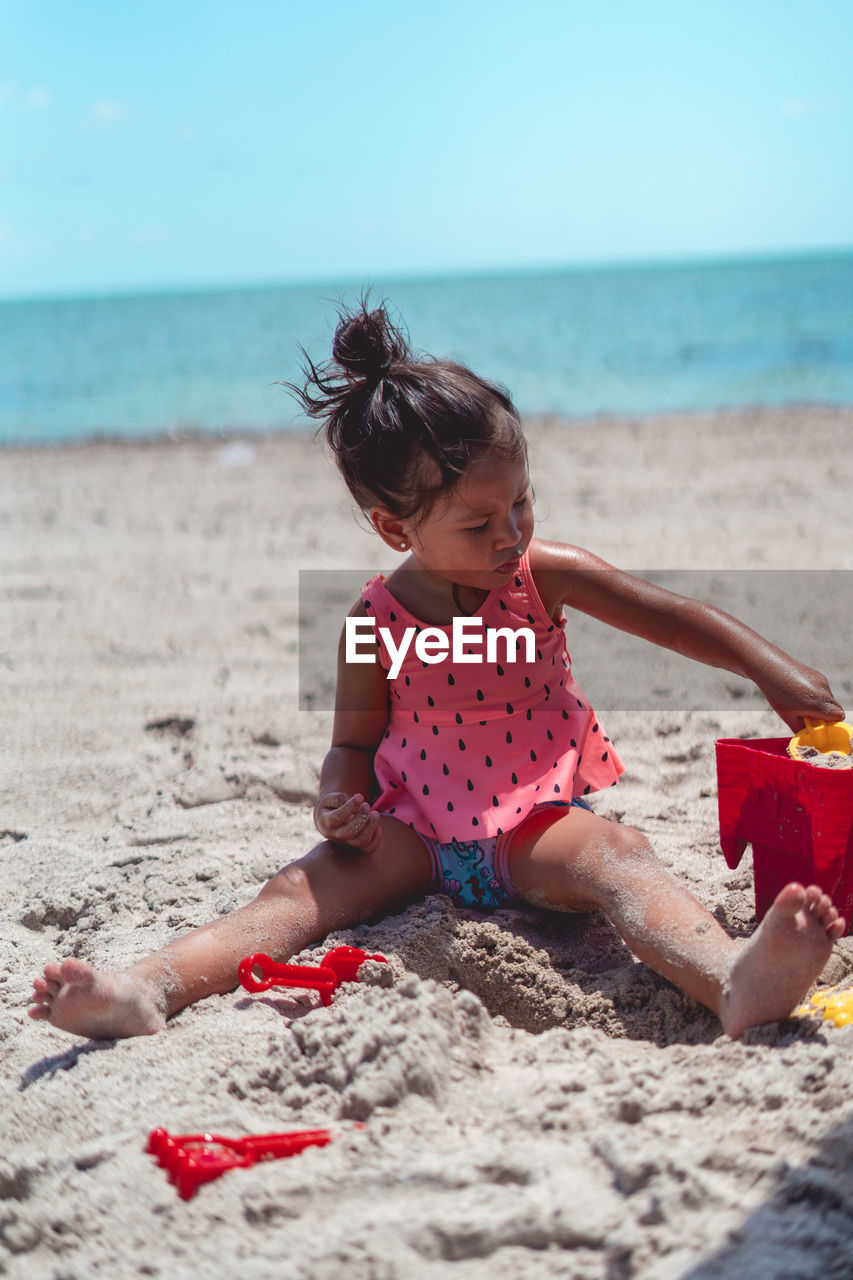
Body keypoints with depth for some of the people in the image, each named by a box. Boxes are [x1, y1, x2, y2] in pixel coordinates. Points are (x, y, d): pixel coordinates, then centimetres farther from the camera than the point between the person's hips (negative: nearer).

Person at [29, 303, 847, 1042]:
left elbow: (673, 619, 1)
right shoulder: (375, 622, -4)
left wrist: (773, 671, -10)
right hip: (417, 832, 1)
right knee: (306, 887, -21)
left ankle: (733, 983, -58)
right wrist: (340, 802, -14)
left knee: (616, 854, -32)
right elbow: (353, 743, 8)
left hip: (535, 826, -1)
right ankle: (150, 990, -40)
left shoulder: (543, 575, -3)